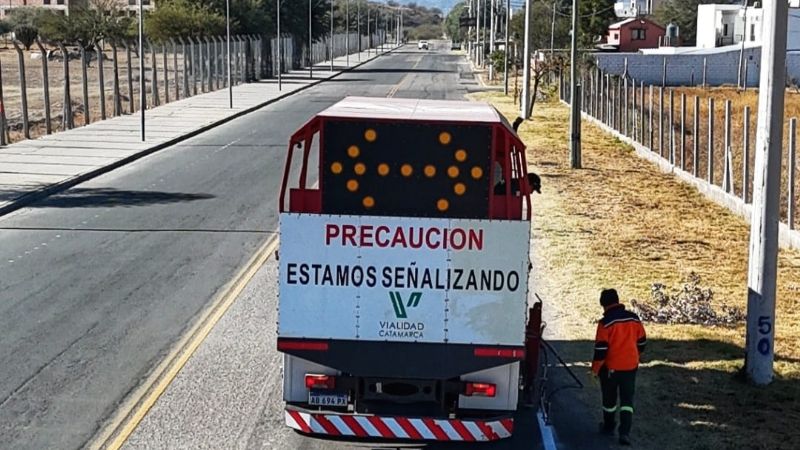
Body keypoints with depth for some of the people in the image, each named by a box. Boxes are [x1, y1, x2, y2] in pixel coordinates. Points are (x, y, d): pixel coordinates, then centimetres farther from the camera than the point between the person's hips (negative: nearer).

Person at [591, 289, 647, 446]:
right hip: (630, 366, 3)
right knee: (627, 399, 6)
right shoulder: (634, 318, -1)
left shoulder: (605, 322, -16)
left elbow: (601, 348, -16)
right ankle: (625, 432, -6)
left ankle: (609, 427, 32)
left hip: (610, 367, -3)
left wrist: (595, 368, -5)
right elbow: (642, 341, 9)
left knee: (609, 398, 16)